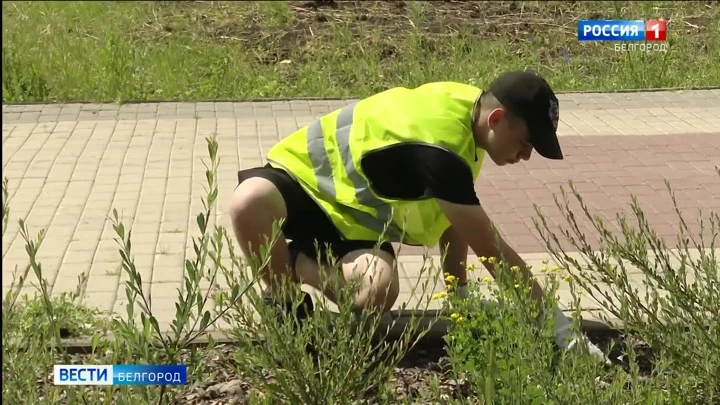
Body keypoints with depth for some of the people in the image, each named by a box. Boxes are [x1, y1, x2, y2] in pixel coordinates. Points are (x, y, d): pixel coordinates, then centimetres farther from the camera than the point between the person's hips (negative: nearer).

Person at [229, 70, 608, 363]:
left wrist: (460, 301, 1)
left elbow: (454, 219, 6)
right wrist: (561, 327, -25)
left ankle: (291, 266, 6)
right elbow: (491, 250, -30)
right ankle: (284, 305, -13)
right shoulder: (440, 146, -33)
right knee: (250, 204, -44)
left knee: (379, 291, -27)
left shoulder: (467, 107, -6)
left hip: (350, 218, 7)